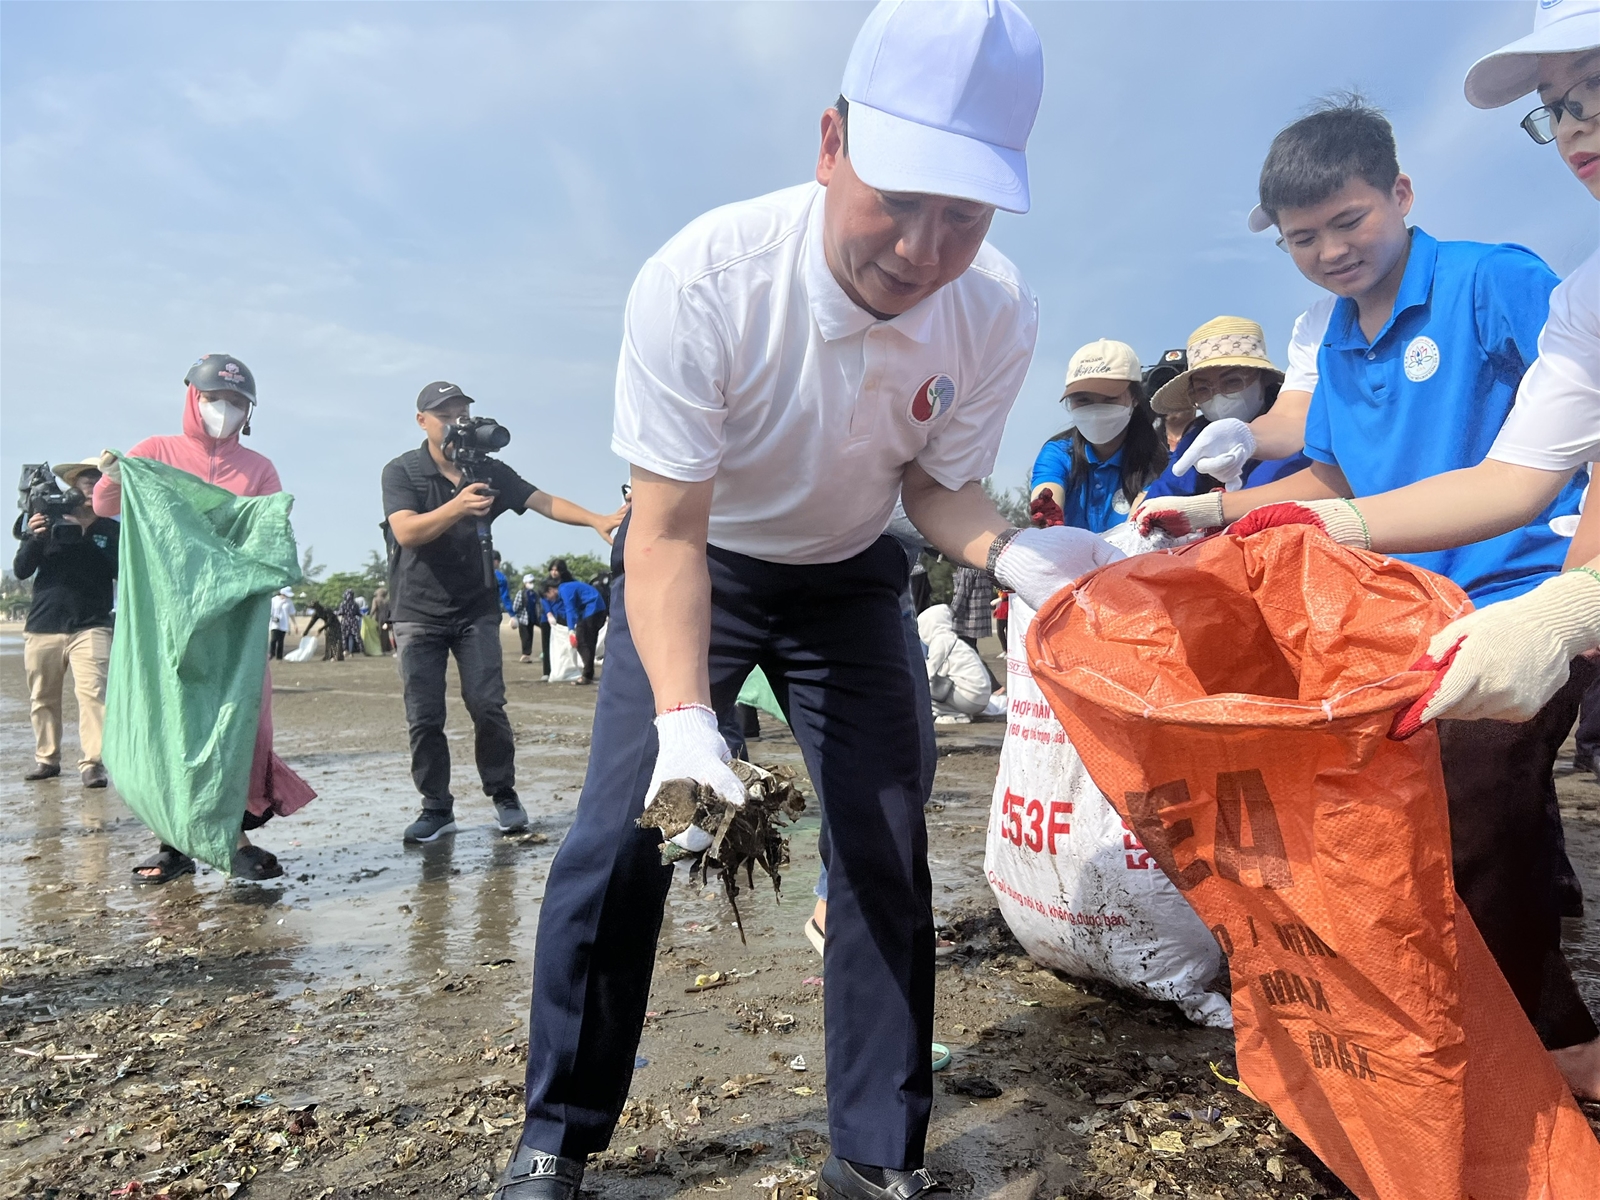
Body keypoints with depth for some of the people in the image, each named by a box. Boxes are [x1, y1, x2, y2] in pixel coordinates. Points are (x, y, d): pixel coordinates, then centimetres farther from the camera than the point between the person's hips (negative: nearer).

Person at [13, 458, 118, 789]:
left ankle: (91, 763, -16)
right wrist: (33, 537, -13)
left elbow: (120, 570, -8)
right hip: (42, 626, 2)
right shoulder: (46, 521, 9)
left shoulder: (111, 530, 8)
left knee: (92, 693, -14)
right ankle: (46, 759, 19)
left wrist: (88, 534, -14)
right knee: (42, 698, 8)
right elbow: (21, 571, 4)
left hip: (91, 626, -2)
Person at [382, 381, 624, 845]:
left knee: (487, 706, -6)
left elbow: (543, 501, -5)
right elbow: (406, 532, -18)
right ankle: (436, 808, 10)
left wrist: (597, 520, -22)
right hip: (419, 612, -1)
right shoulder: (401, 471, -2)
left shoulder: (489, 471, 6)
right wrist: (457, 506, -35)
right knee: (424, 717, -2)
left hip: (476, 609, 1)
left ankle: (503, 794, 11)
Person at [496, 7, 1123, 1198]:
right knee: (621, 837, -7)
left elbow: (936, 479, -7)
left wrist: (1011, 550, -29)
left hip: (848, 576, 3)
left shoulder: (997, 316, -22)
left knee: (886, 849, -2)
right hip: (693, 564, -2)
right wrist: (684, 720, -41)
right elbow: (666, 535, -28)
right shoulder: (701, 282, -32)